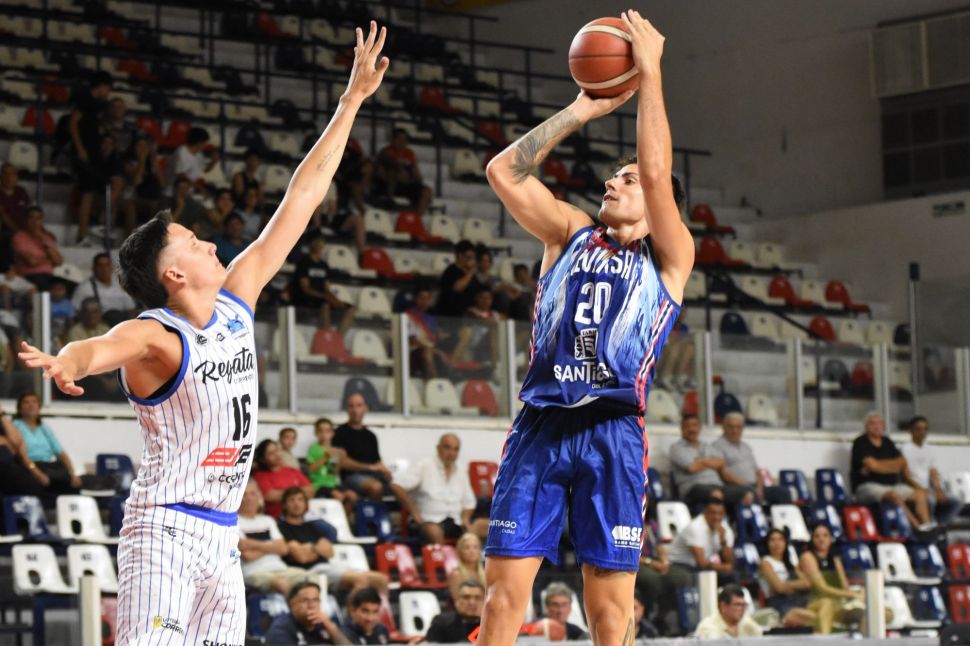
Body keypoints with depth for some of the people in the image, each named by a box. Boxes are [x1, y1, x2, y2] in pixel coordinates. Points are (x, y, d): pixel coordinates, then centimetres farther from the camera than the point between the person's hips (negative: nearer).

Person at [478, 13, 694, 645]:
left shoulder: (669, 257, 10)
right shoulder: (571, 234, 19)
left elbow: (657, 171, -5)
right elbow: (504, 170, 9)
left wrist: (650, 73, -1)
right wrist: (582, 111, 10)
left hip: (613, 432, -2)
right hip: (540, 426, 3)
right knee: (506, 587, -4)